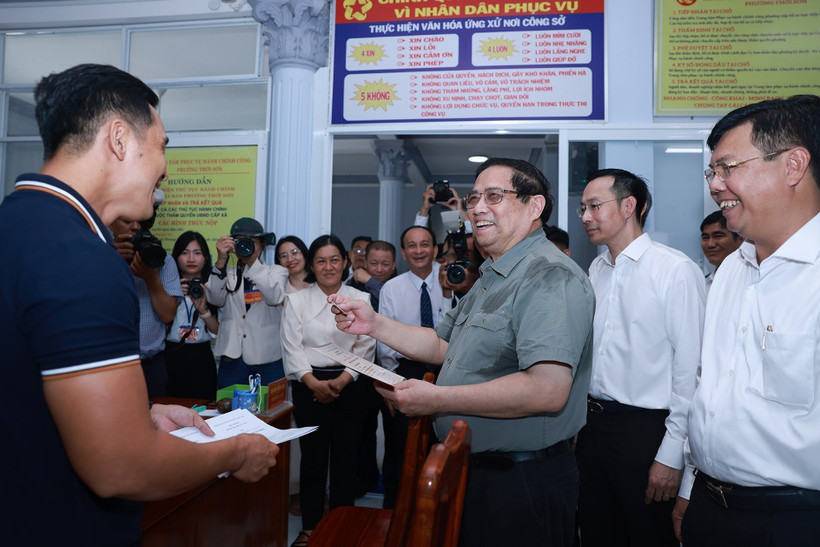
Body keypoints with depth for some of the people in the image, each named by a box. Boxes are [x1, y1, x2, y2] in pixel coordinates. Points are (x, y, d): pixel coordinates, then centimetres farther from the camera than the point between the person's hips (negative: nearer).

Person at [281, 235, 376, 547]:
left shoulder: (360, 300, 5)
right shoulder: (296, 301, 5)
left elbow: (365, 348, 0)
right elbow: (292, 348, -1)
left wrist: (342, 380, -11)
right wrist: (314, 382, -13)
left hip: (348, 386, 1)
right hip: (309, 386, 0)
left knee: (345, 457, 4)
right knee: (312, 457, 3)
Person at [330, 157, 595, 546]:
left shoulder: (551, 277, -21)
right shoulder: (491, 278, 14)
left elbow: (548, 390, -32)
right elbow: (443, 346, 18)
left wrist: (436, 399, -27)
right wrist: (374, 324, 6)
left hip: (522, 482, -9)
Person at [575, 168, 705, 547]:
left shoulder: (676, 270, -13)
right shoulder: (596, 269, 8)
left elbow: (689, 368, -14)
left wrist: (671, 455, -15)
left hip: (645, 430, -6)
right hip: (593, 424, 6)